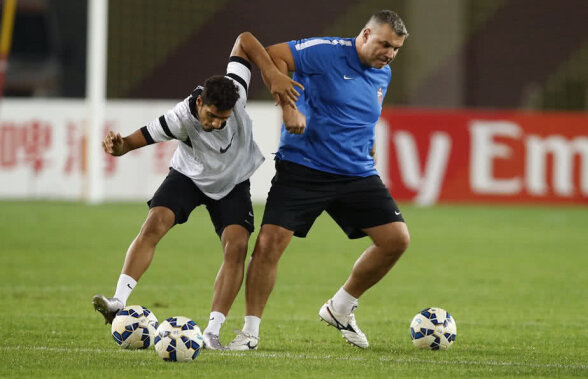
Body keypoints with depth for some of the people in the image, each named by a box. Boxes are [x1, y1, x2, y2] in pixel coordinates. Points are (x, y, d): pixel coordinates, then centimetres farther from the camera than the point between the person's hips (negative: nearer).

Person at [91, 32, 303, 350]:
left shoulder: (235, 91, -30)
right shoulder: (180, 118, -34)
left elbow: (244, 40, -18)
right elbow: (136, 140, -28)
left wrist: (274, 76, -28)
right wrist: (118, 146, -51)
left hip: (232, 183, 2)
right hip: (188, 176, -2)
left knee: (237, 246, -18)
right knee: (154, 224, -26)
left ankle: (212, 332, -14)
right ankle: (119, 302, -29)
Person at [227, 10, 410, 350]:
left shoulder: (383, 74, 12)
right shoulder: (328, 52, -11)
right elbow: (272, 55, -15)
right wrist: (288, 106, -22)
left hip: (356, 175, 6)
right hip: (303, 167, -6)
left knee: (397, 239, -5)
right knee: (269, 243, -14)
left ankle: (341, 309, 15)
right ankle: (250, 331, 1)